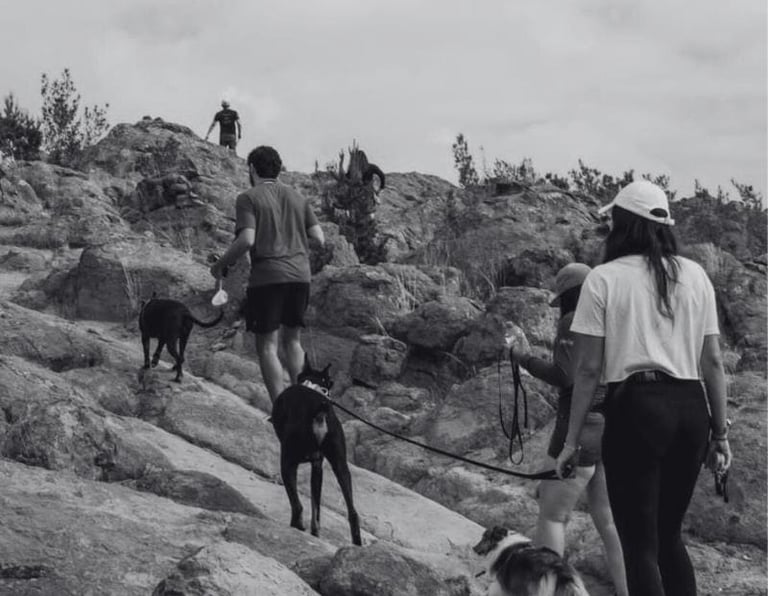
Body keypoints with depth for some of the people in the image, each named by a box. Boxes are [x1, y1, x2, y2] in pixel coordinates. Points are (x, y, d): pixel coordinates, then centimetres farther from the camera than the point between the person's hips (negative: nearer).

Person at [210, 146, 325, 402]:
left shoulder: (249, 198, -3)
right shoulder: (297, 197, 13)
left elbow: (247, 240, -15)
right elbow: (319, 237, 8)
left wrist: (221, 264, -1)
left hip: (267, 277, -5)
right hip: (300, 275, 5)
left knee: (267, 345, 0)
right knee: (292, 340, 18)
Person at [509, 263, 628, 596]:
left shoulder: (572, 322, -10)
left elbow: (565, 377, -19)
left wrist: (524, 359, -6)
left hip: (581, 427, -7)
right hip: (615, 428, 7)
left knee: (552, 515, 4)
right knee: (608, 519, 13)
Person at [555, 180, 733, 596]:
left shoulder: (604, 279, -3)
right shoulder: (694, 275, 9)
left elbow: (589, 369, -5)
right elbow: (712, 362, 9)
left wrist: (571, 441, 0)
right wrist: (720, 431, 16)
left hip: (637, 408, -5)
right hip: (691, 407, 5)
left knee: (640, 543, 4)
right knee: (669, 534, 20)